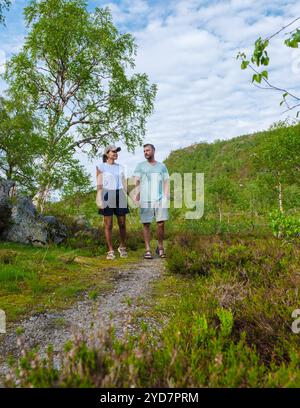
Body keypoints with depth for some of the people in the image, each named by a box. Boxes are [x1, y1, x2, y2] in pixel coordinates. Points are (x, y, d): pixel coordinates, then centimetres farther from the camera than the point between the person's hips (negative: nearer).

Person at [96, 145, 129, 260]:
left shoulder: (120, 167, 15)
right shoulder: (101, 167, 2)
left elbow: (124, 184, 13)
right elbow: (99, 185, -5)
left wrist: (126, 198, 6)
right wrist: (99, 200, -14)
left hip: (120, 196, 4)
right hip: (108, 196, -3)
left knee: (122, 224, 5)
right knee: (108, 225, -2)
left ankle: (122, 247, 24)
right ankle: (111, 251, 8)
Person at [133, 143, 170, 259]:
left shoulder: (162, 166, 14)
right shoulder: (140, 166, 9)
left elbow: (166, 182, 10)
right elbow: (136, 182, 2)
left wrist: (166, 196, -4)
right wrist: (137, 196, -10)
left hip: (159, 199, 1)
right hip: (145, 200, -1)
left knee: (161, 224, -5)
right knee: (146, 224, 0)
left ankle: (160, 248, 14)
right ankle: (148, 250, 8)